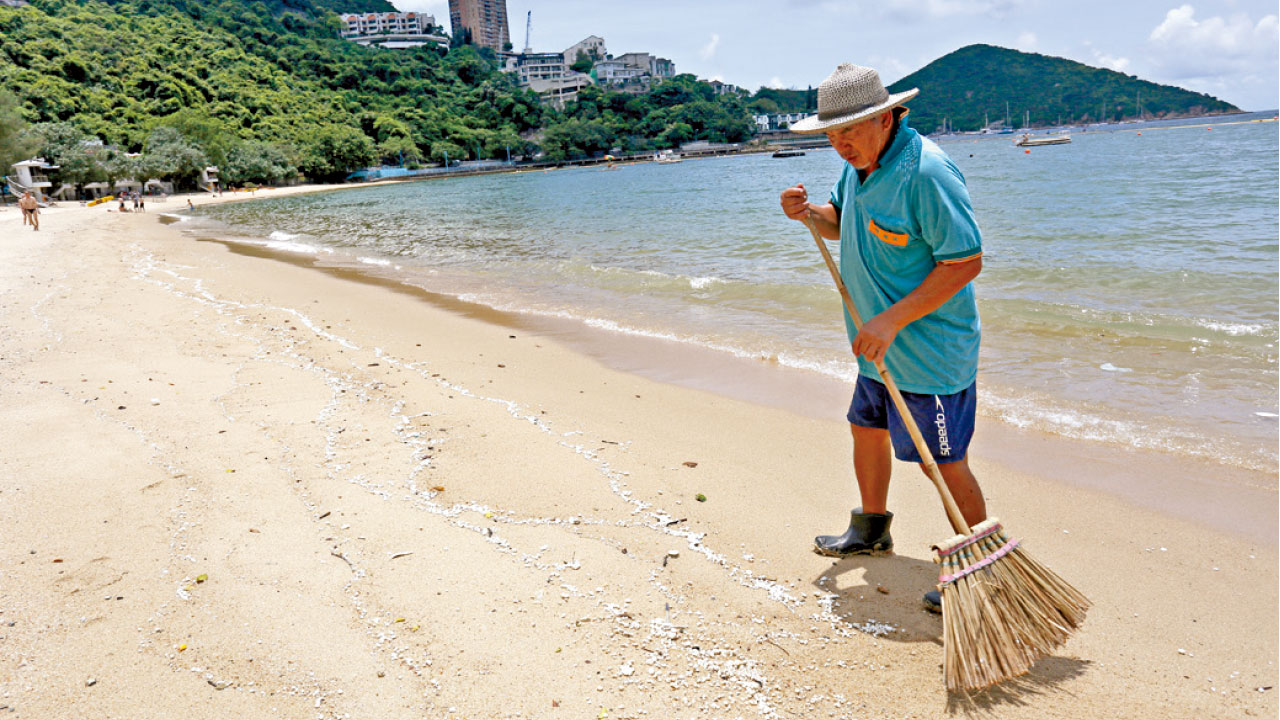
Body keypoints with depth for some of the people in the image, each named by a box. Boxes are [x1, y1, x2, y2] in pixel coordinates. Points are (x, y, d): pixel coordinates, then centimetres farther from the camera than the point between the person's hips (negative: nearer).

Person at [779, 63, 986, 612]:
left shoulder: (926, 171, -24)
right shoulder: (859, 163, 5)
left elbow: (966, 261, -24)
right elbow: (843, 225, 21)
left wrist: (891, 320, -26)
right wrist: (810, 213, -2)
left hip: (929, 351, -10)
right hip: (881, 348, 10)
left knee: (944, 465, -1)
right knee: (866, 430, 23)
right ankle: (870, 530, 45)